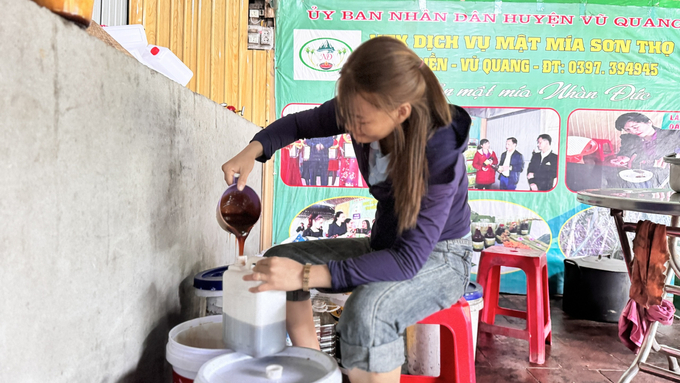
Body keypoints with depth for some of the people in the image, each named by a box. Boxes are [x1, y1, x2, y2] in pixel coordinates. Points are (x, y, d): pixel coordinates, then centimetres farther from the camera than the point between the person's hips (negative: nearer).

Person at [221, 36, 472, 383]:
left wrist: (308, 275, -40)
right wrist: (253, 150, -16)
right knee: (280, 259, -4)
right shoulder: (362, 110, -14)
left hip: (439, 258, -7)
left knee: (366, 309, -38)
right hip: (384, 246, 7)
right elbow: (300, 123, 5)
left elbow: (409, 259, -34)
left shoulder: (441, 153, -31)